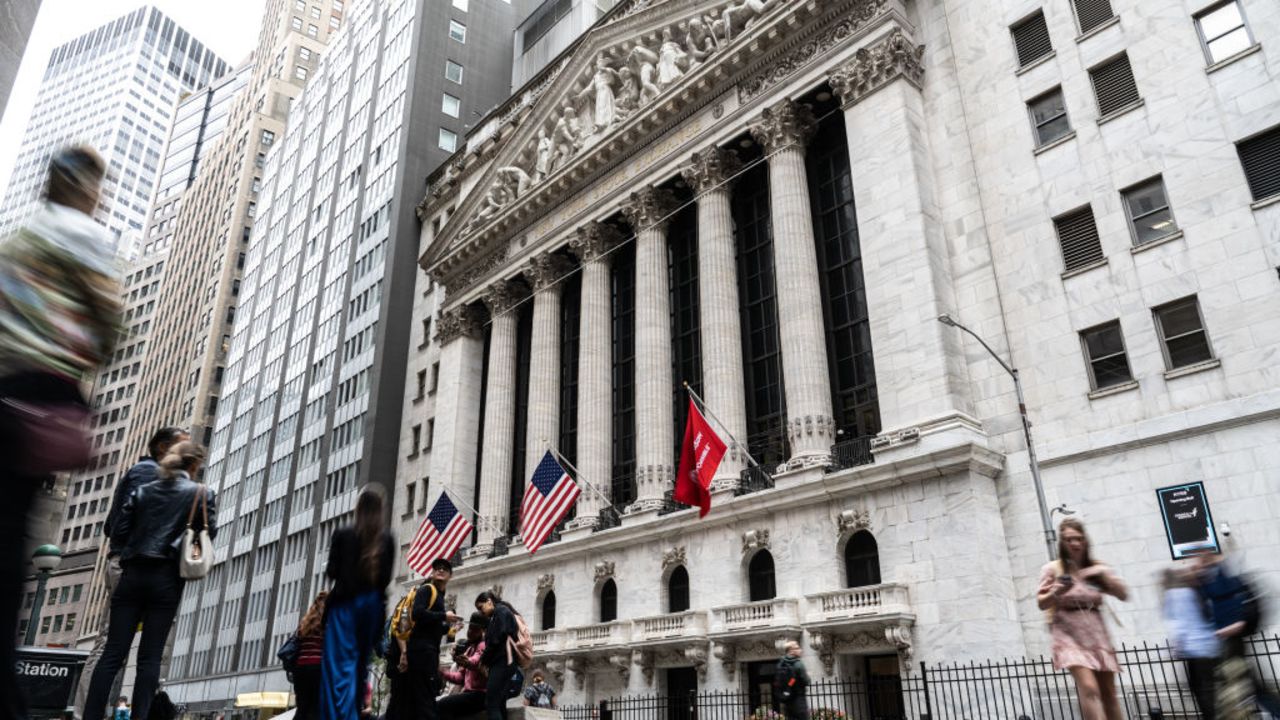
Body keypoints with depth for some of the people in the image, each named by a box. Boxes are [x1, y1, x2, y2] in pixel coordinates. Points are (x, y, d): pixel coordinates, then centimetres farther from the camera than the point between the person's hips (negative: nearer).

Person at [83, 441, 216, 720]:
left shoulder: (142, 491, 11)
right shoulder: (202, 493, 0)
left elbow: (117, 533, 8)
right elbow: (209, 533, 0)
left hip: (133, 575, 3)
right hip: (167, 578, -3)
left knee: (113, 653, 2)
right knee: (150, 656, 0)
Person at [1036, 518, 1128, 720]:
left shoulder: (1096, 568, 10)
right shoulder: (1052, 569, -2)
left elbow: (1123, 594, 5)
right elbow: (1042, 603, -1)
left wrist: (1104, 574, -9)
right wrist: (1056, 592, -22)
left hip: (1095, 632, 5)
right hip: (1069, 633, -5)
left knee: (1108, 694, 8)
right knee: (1089, 688, -22)